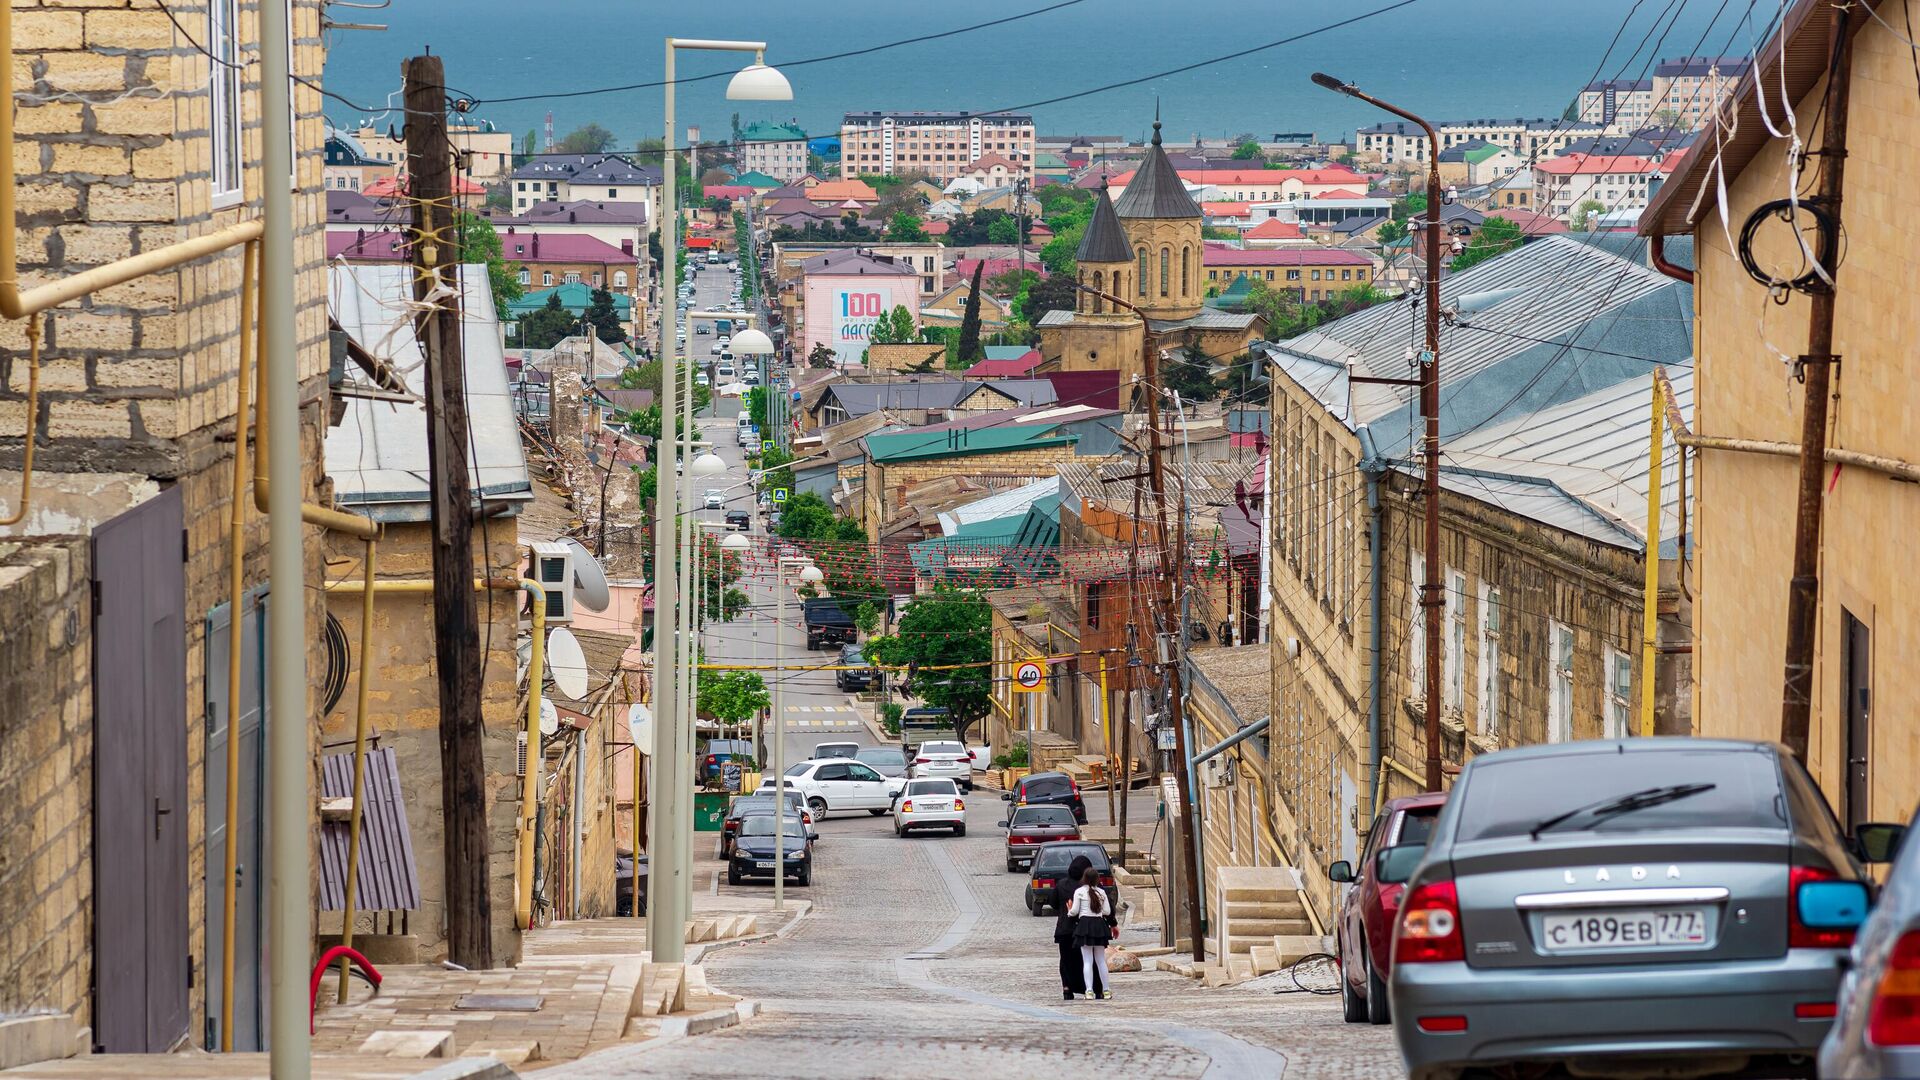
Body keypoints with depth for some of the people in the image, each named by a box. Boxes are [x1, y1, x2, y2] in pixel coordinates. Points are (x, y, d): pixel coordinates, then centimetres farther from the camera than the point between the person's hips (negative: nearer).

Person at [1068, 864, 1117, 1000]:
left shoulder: (1079, 892, -6)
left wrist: (1070, 912, 15)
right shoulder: (1101, 892, 2)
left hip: (1084, 924, -3)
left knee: (1087, 961, -3)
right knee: (1101, 960, 13)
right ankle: (1106, 989, 15)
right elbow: (1107, 911, 3)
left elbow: (1075, 911, -7)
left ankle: (1089, 990, -11)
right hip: (1099, 925, 3)